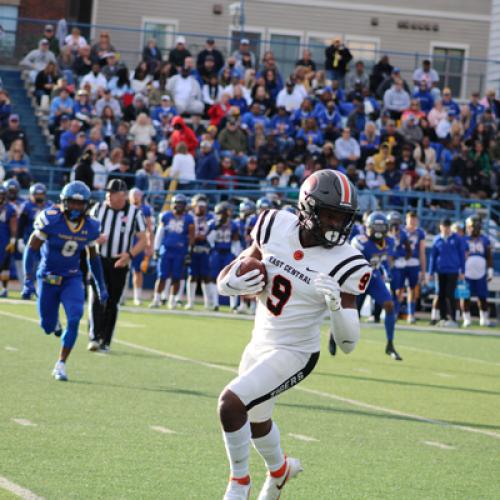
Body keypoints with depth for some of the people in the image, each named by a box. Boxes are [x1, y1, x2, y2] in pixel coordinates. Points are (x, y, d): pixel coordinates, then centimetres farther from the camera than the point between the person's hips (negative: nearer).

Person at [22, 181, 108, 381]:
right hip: (48, 277, -2)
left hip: (72, 278, 2)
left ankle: (61, 365, -9)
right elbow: (32, 248, -12)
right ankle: (55, 323, 45)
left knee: (74, 319, -19)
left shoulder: (90, 226, -6)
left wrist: (101, 287, 12)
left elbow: (93, 258, 9)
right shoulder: (50, 220, -19)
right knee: (48, 327, 4)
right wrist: (28, 276, -22)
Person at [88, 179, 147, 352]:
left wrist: (130, 254, -17)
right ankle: (94, 337, -15)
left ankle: (105, 341, 12)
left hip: (119, 263, -1)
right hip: (98, 260, 1)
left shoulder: (134, 213, -2)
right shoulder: (98, 208, 4)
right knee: (97, 298, -11)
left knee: (112, 302, 4)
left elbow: (143, 240, 1)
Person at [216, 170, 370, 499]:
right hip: (260, 344, 6)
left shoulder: (344, 265, -20)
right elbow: (225, 279, 2)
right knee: (256, 419, 27)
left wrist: (336, 303, -37)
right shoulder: (276, 228, -9)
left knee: (231, 403, -23)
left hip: (295, 354, -6)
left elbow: (348, 343, -20)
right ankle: (279, 469, 60)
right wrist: (233, 283, -22)